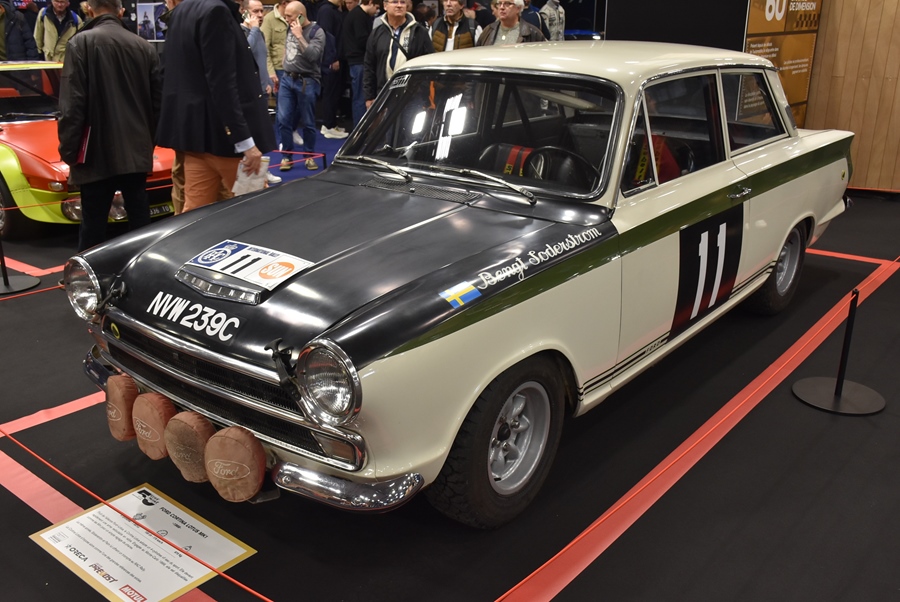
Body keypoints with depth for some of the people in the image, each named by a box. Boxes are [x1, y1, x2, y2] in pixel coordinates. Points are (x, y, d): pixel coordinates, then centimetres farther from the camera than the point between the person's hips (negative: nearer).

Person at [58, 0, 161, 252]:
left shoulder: (82, 43, -8)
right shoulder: (144, 46, 5)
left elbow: (72, 105, -12)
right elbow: (158, 101, 9)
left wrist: (68, 151, -5)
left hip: (97, 153, -4)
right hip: (137, 153, 4)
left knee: (93, 226, 2)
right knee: (140, 224, 10)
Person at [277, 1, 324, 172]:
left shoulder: (316, 32, -8)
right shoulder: (290, 29, 10)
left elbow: (312, 55, -22)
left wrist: (299, 35, -20)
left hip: (306, 82, -5)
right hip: (287, 79, 5)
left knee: (307, 123, 3)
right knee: (283, 119, -2)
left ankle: (309, 156, 19)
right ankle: (287, 156, 9)